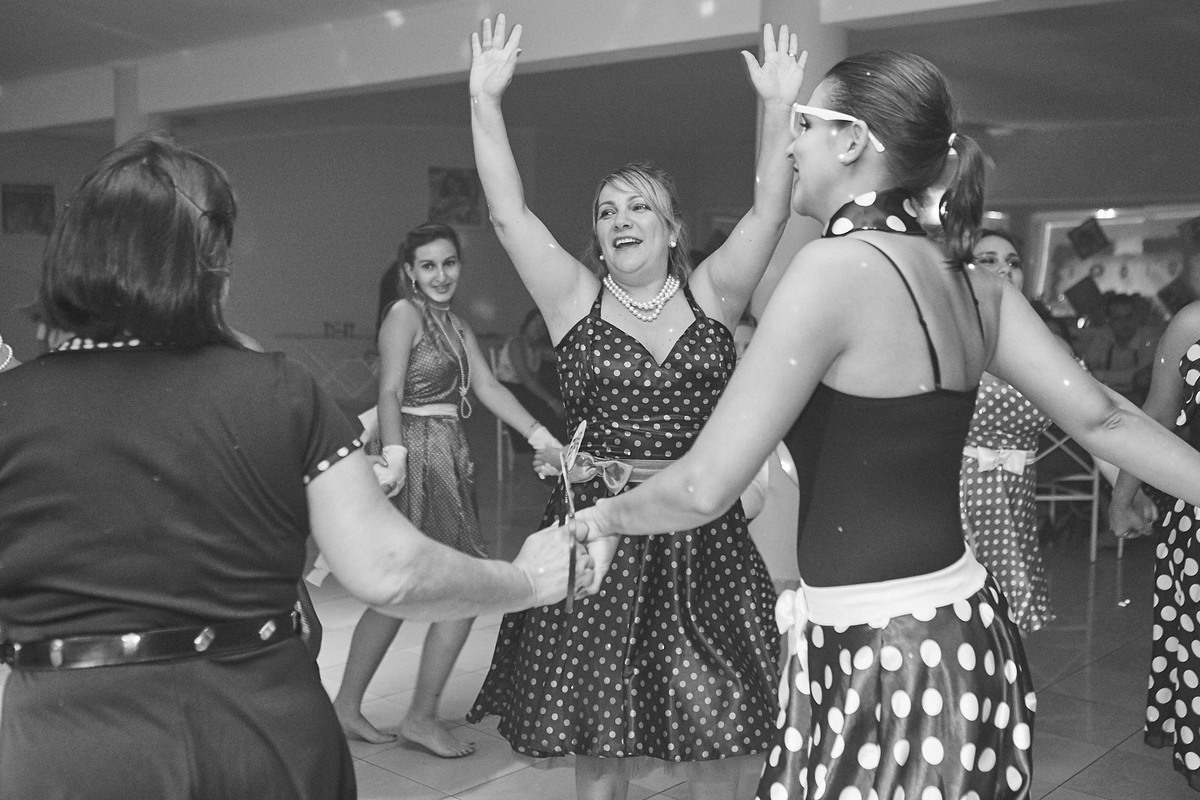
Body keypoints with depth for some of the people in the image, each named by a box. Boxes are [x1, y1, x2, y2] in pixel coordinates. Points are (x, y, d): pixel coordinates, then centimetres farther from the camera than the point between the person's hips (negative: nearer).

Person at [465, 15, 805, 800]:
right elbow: (510, 214, -6)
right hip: (598, 531, 0)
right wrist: (486, 102, -13)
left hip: (704, 536, 1)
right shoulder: (576, 300, 2)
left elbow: (769, 212, -5)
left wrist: (779, 109, -15)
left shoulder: (710, 295, 5)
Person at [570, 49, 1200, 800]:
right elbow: (1101, 418, 3)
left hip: (883, 661, -8)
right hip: (966, 632, 8)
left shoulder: (838, 265, -18)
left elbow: (704, 487, -18)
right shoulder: (978, 287, 4)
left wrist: (608, 515, 0)